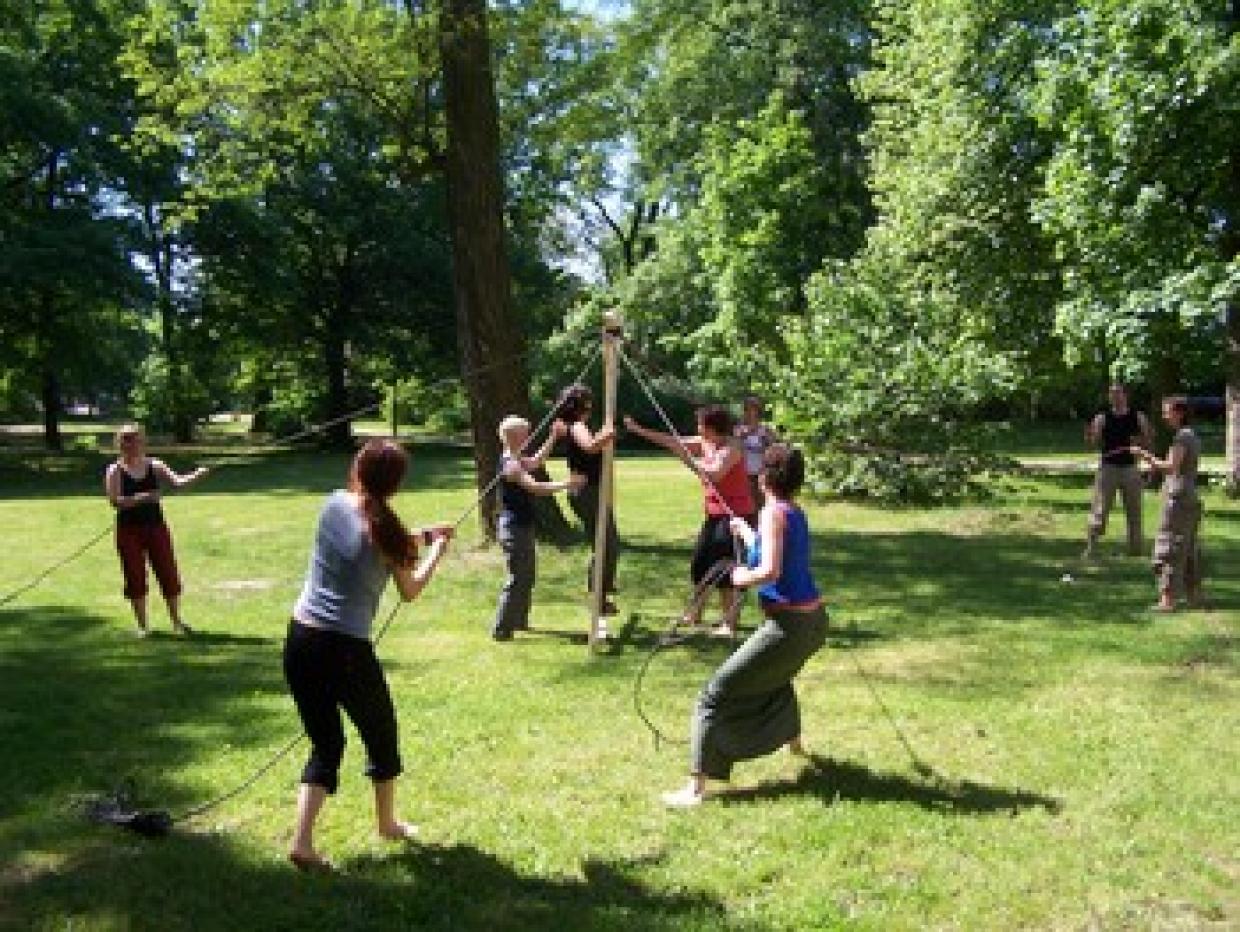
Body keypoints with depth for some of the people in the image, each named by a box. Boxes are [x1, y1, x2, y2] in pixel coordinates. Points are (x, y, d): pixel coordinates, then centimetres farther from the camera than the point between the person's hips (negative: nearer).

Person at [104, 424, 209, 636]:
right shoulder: (115, 471, -2)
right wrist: (139, 498, -27)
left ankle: (177, 621, 16)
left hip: (156, 526, 2)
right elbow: (115, 501, -13)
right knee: (135, 578, 2)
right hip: (129, 530, -2)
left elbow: (177, 482, -9)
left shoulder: (154, 466, 4)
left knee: (169, 573, 2)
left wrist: (196, 475, -27)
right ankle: (142, 625, 14)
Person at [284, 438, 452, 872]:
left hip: (300, 641, 5)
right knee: (381, 735, 20)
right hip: (346, 649, -5)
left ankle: (302, 841, 3)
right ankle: (388, 823, 38)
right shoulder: (387, 529, -10)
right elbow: (410, 591, 5)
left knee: (326, 743, 16)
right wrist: (438, 547, 18)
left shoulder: (334, 504, 2)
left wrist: (420, 536, 23)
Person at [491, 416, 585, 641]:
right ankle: (501, 629, -2)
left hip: (522, 527, 11)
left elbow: (537, 461, 26)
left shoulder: (517, 461, 11)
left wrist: (553, 437, 22)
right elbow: (534, 487, -30)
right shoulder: (510, 465, -20)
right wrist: (565, 484, -30)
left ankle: (519, 620, 30)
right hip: (514, 529, -11)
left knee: (527, 576, 19)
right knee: (517, 579, -6)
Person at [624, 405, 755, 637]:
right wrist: (638, 429, 6)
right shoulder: (703, 443, 4)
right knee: (699, 562, 13)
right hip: (715, 514, 9)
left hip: (737, 515, -9)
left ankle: (729, 622, -3)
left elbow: (714, 474, -32)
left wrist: (688, 456, -23)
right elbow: (671, 442, 8)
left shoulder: (732, 448, -19)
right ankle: (695, 613, 29)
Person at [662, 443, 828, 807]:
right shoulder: (795, 512, 11)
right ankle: (793, 740, 61)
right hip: (813, 621, 9)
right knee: (776, 674, 40)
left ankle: (696, 787, -11)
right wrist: (746, 531, 42)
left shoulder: (773, 512, -14)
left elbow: (769, 571, -26)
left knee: (718, 692, -6)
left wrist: (742, 577, -7)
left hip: (789, 624, -9)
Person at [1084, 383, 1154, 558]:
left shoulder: (1138, 417, 3)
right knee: (1099, 510, -6)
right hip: (1107, 468, -2)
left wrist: (1141, 441, -14)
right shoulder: (1102, 418, 0)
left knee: (1134, 511, 10)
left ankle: (1135, 548, 21)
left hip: (1130, 468, 2)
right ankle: (1090, 548, -4)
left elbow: (1148, 441, 8)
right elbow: (1095, 442, -5)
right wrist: (1089, 436, -26)